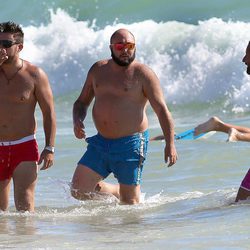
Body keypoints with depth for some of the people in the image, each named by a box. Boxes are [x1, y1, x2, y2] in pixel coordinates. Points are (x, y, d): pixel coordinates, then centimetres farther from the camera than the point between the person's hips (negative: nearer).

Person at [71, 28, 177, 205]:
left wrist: (170, 144, -20)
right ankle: (118, 192, 21)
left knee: (130, 202, -2)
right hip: (100, 143, 5)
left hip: (130, 145, -5)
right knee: (79, 190, -2)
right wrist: (77, 121, -4)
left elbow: (162, 110, -11)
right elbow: (82, 102, 19)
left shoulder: (143, 74, -6)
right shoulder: (98, 70, 10)